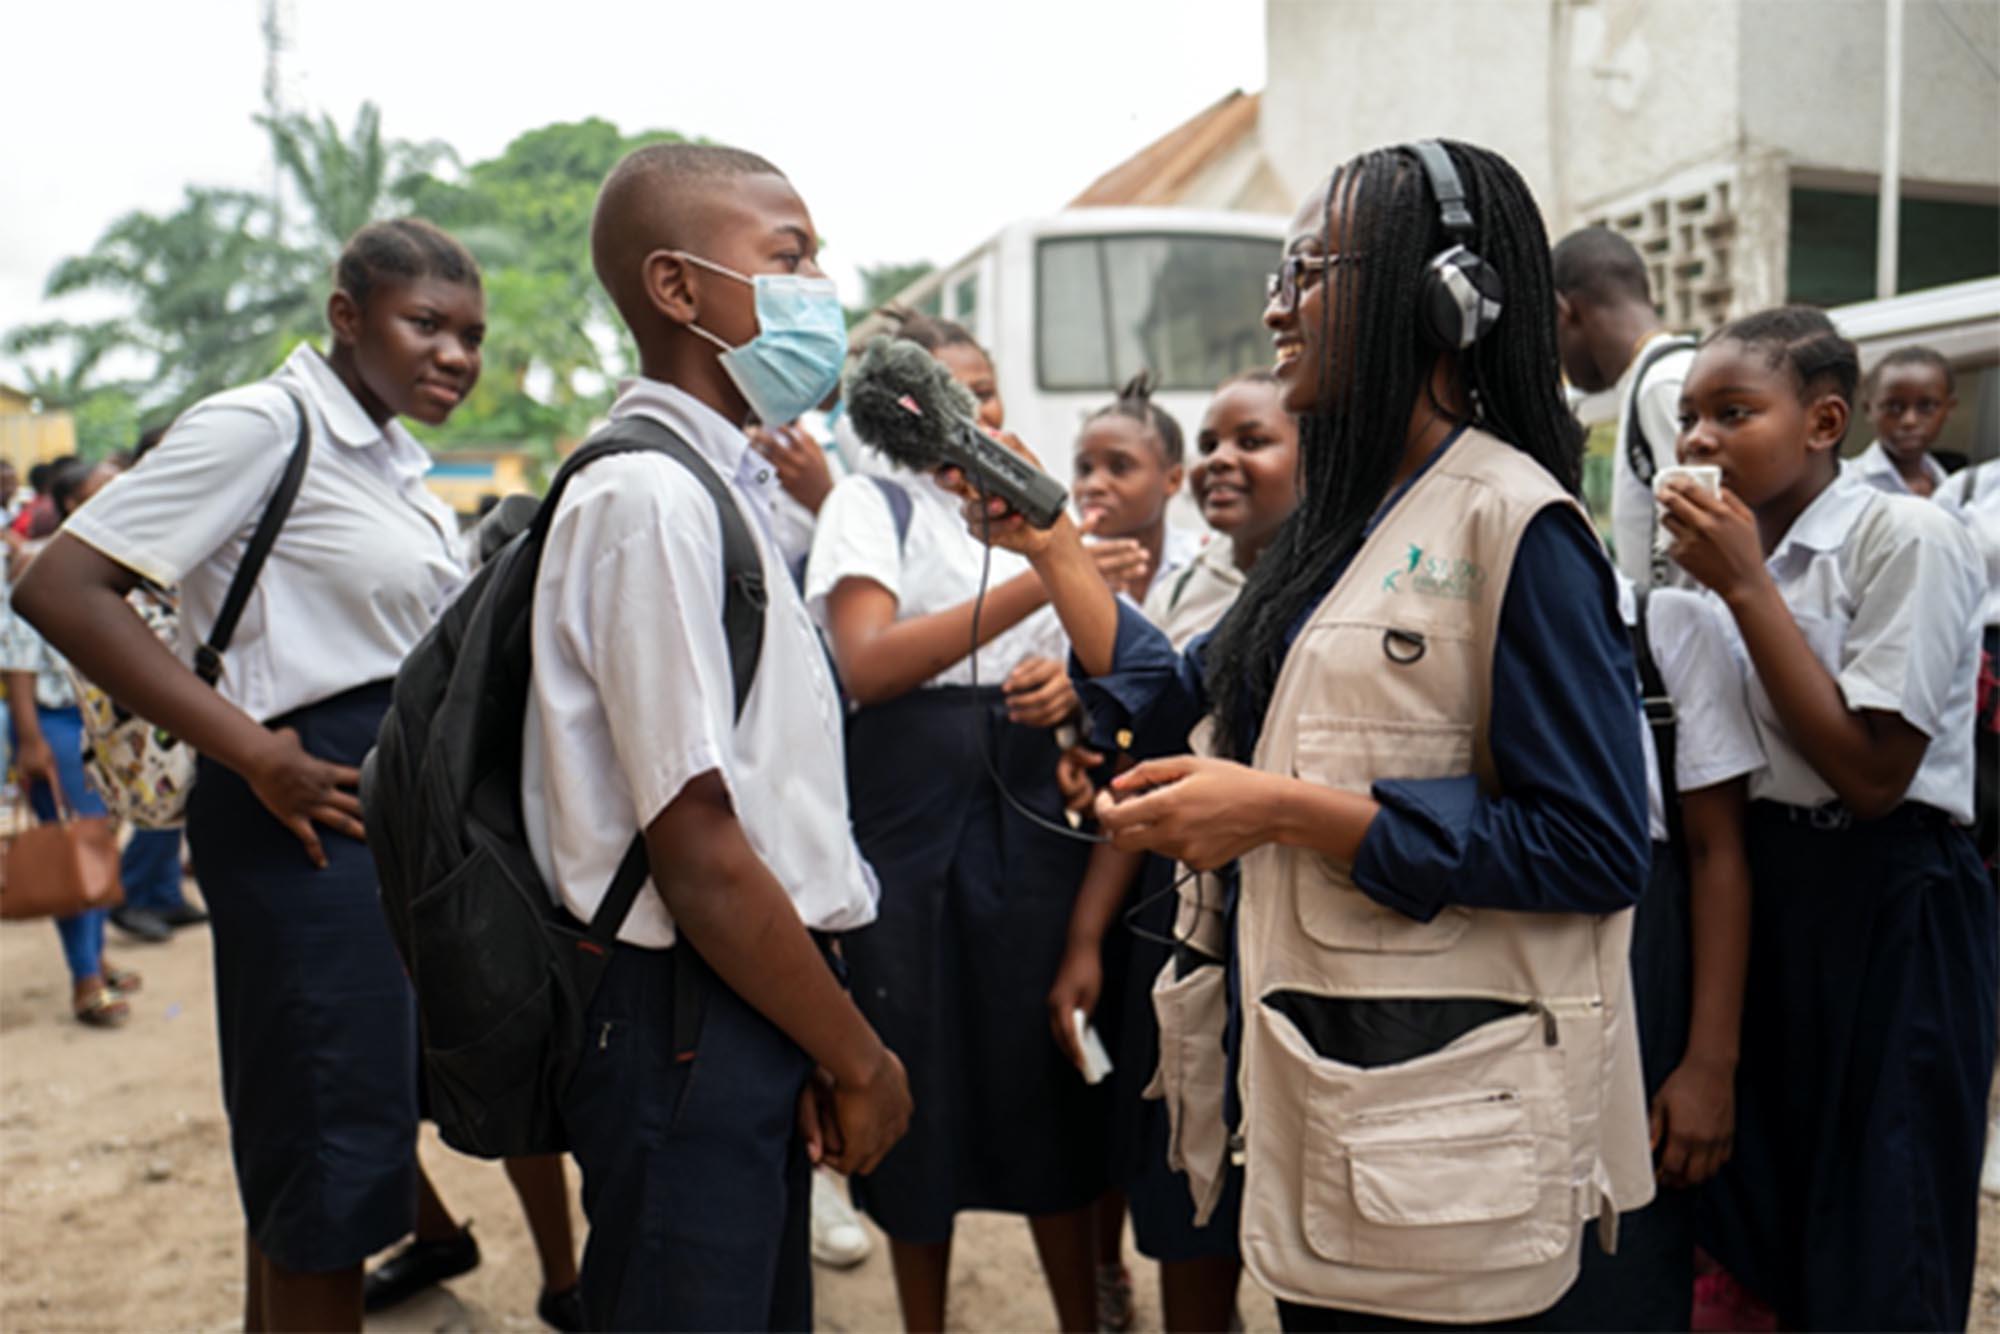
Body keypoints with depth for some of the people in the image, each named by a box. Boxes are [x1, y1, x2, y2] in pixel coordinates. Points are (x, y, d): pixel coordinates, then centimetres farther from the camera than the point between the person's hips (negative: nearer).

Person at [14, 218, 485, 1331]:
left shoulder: (398, 464, 14)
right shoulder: (266, 425, -12)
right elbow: (61, 586, -19)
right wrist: (259, 756, -22)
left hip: (412, 809, 9)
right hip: (321, 814, -8)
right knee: (327, 1165, 0)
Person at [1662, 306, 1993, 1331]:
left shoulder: (1907, 538, -13)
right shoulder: (1739, 554, 8)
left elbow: (1871, 773, -19)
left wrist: (1747, 590, -18)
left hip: (1891, 910, -7)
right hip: (1762, 897, 7)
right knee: (1763, 1249, 15)